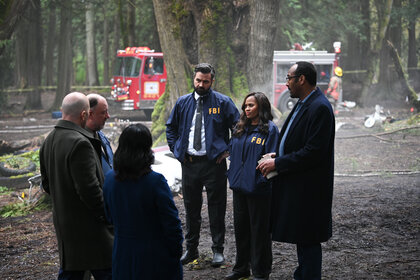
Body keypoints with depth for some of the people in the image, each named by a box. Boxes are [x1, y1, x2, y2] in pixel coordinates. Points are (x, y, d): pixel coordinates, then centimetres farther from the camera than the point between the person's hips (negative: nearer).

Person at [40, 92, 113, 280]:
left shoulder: (49, 141, 9)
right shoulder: (80, 143, -22)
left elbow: (46, 183, 18)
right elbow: (88, 188, -24)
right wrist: (106, 214, -12)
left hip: (62, 220, 9)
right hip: (87, 224, -9)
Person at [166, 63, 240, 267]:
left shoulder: (222, 102, -2)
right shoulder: (183, 102, 8)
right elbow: (170, 128, 19)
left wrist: (228, 150, -5)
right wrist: (176, 150, 8)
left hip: (214, 163, -3)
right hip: (189, 163, 3)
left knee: (216, 208, 0)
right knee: (191, 208, 11)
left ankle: (218, 250, 9)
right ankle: (191, 248, 21)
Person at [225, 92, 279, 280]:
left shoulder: (270, 129, -8)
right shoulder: (240, 129, 12)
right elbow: (232, 151, 21)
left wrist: (263, 180, -17)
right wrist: (232, 173, 12)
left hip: (257, 188, -7)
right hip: (239, 186, 7)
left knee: (259, 230, 1)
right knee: (241, 227, 15)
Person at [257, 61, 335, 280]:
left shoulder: (319, 108, -20)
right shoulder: (303, 103, 12)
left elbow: (313, 153, -24)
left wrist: (278, 163, -18)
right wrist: (276, 156, 5)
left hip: (308, 187, -10)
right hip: (296, 183, 10)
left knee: (308, 239, -3)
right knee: (301, 237, 20)